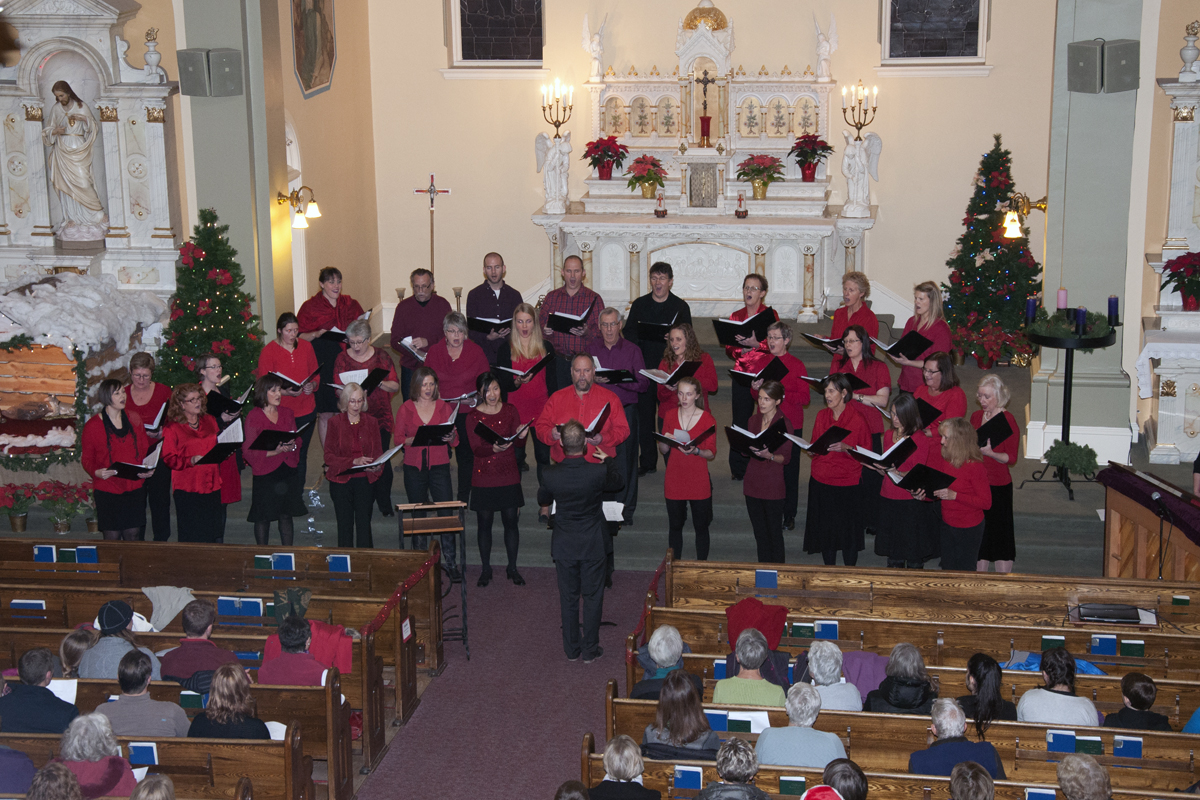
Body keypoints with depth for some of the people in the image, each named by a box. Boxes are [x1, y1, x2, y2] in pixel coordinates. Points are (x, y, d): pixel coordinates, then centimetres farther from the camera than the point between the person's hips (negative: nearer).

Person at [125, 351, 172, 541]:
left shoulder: (164, 392, 1)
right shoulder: (123, 395, 7)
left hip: (159, 456, -2)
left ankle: (162, 540, 12)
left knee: (160, 500, 1)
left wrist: (161, 433, -16)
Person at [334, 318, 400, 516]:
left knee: (382, 459, -6)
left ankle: (385, 503, 6)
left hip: (380, 417, 0)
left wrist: (381, 383, -15)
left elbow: (396, 386, 5)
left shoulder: (381, 357, 5)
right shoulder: (342, 359, 6)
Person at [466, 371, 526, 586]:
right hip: (484, 478, -1)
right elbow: (476, 448, -13)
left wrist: (521, 434, -24)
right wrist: (494, 448, -32)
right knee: (484, 523, 5)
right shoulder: (473, 416, -3)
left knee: (511, 521, 5)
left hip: (508, 476, 1)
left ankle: (512, 568, 19)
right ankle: (485, 569, 19)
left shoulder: (510, 410, 4)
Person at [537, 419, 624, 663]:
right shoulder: (598, 472, -21)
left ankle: (571, 650, 24)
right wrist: (607, 459, 18)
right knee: (592, 597, 12)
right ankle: (590, 650, 19)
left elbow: (542, 499, 5)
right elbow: (617, 483, 4)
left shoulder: (552, 474, -16)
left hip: (563, 545, 1)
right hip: (592, 546, -1)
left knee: (568, 597, 14)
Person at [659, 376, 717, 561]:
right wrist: (665, 441, -14)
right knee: (675, 525, 10)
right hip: (674, 480, 2)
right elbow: (663, 450, 8)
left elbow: (712, 454, -5)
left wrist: (695, 450, -24)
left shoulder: (708, 419, -6)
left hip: (699, 481, -2)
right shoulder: (670, 416, 3)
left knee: (701, 526, 5)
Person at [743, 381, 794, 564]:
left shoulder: (784, 424, -9)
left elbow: (785, 458, -9)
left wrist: (768, 455, -27)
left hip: (773, 485, -6)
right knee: (759, 532, 14)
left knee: (774, 533, 2)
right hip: (752, 483, 6)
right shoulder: (753, 420, 8)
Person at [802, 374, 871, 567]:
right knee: (824, 529, 10)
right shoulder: (821, 415, 6)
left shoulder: (857, 419, -10)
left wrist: (845, 448, -22)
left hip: (847, 483, -4)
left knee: (848, 530, 4)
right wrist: (811, 449, -6)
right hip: (821, 481, 4)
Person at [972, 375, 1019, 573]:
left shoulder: (1008, 420, -11)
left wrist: (989, 453, -25)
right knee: (980, 532, 12)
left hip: (998, 484, -6)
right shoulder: (976, 416, 8)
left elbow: (1011, 458, -11)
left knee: (999, 530, 0)